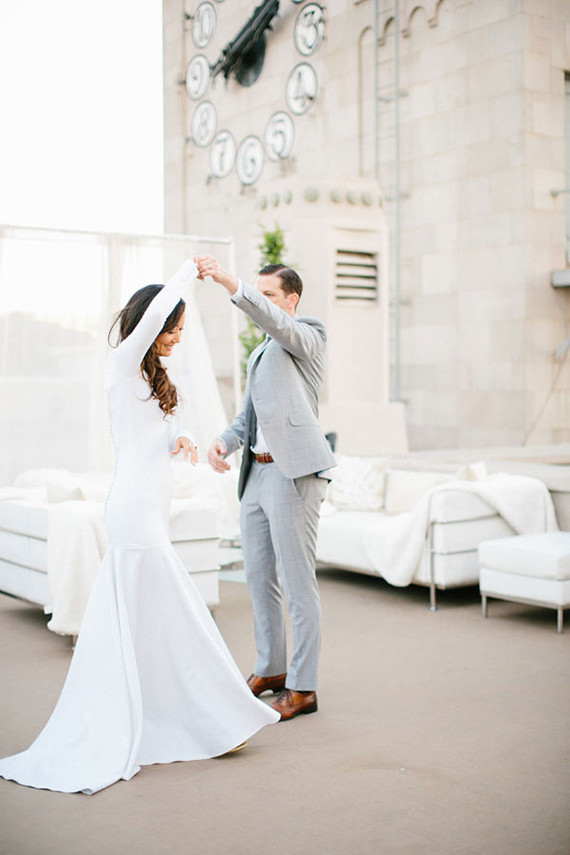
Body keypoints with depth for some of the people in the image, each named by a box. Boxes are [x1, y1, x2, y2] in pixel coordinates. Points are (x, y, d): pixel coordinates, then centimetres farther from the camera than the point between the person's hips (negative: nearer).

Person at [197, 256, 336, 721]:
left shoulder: (309, 335, -1)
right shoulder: (260, 354, 23)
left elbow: (276, 323, -24)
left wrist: (229, 281, -35)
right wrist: (224, 441, 0)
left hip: (294, 473, -9)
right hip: (256, 473, 9)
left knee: (298, 582, -5)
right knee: (259, 577, 15)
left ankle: (303, 687, 3)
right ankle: (270, 670, 30)